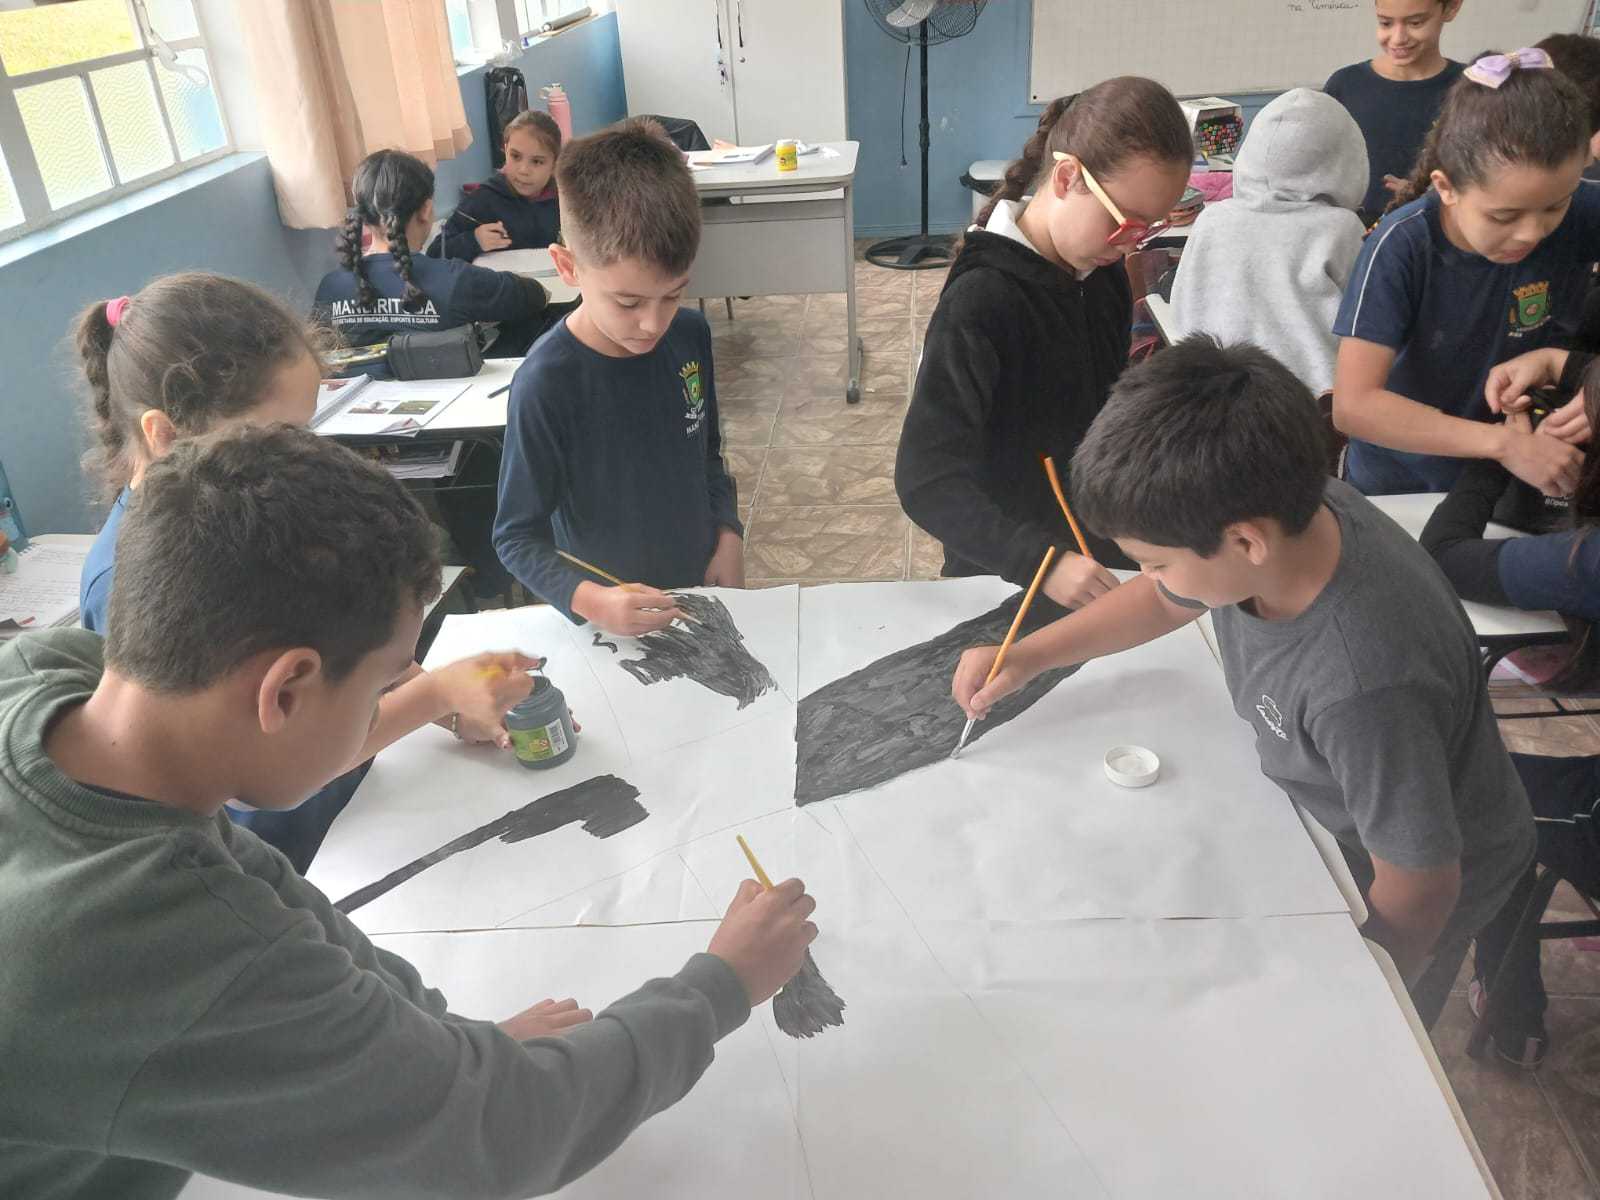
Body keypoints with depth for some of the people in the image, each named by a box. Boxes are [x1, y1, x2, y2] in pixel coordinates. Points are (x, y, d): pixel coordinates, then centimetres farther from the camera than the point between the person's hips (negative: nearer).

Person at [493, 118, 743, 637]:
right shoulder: (546, 385, -24)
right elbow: (517, 537, -18)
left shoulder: (690, 335, -9)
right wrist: (590, 600, -33)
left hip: (699, 590, 5)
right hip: (614, 619, -5)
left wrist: (728, 536, -6)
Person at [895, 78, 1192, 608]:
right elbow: (926, 480, -30)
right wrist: (1041, 563, -39)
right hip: (1007, 579, -7)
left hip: (1102, 563, 7)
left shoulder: (1104, 273, -1)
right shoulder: (982, 301, -24)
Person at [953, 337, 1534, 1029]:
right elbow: (1165, 599, 0)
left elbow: (1418, 886, -29)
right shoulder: (1279, 512, -24)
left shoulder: (1365, 683, -45)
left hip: (1405, 884, -6)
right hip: (1319, 816, 6)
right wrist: (1028, 656, -7)